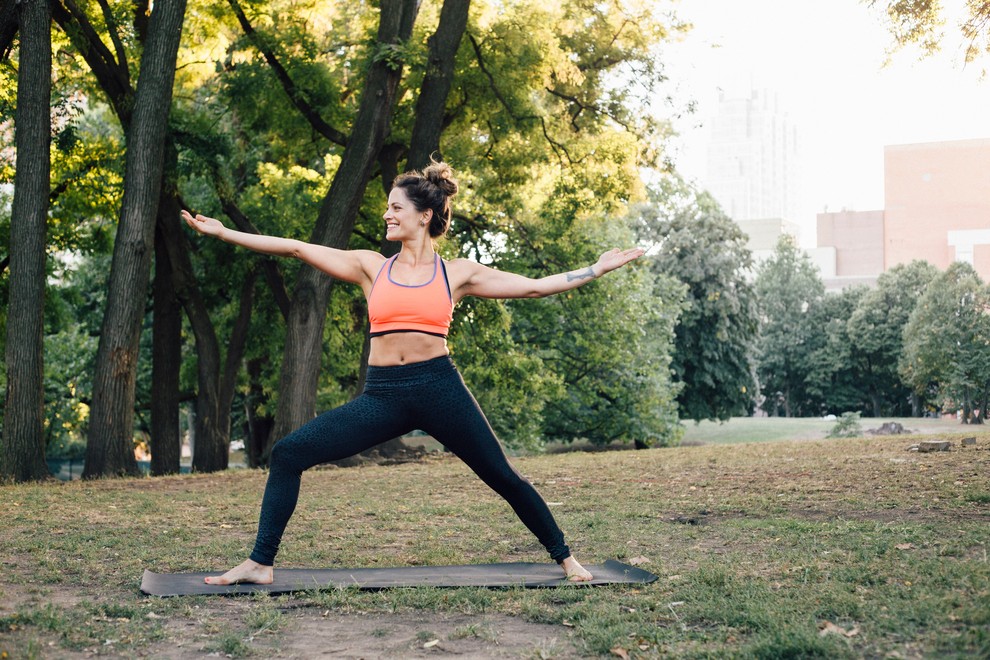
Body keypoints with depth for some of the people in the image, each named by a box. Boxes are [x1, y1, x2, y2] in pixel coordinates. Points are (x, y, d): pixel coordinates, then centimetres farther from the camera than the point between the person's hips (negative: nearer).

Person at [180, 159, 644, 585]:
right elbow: (296, 248, 7)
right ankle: (260, 564, 0)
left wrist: (597, 269, 7)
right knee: (287, 454, -9)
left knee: (502, 477, 2)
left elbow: (535, 286, 10)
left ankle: (564, 557, 25)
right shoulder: (371, 267, 10)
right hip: (382, 395, 2)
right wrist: (222, 233, 5)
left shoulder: (458, 274, 6)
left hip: (439, 388, -2)